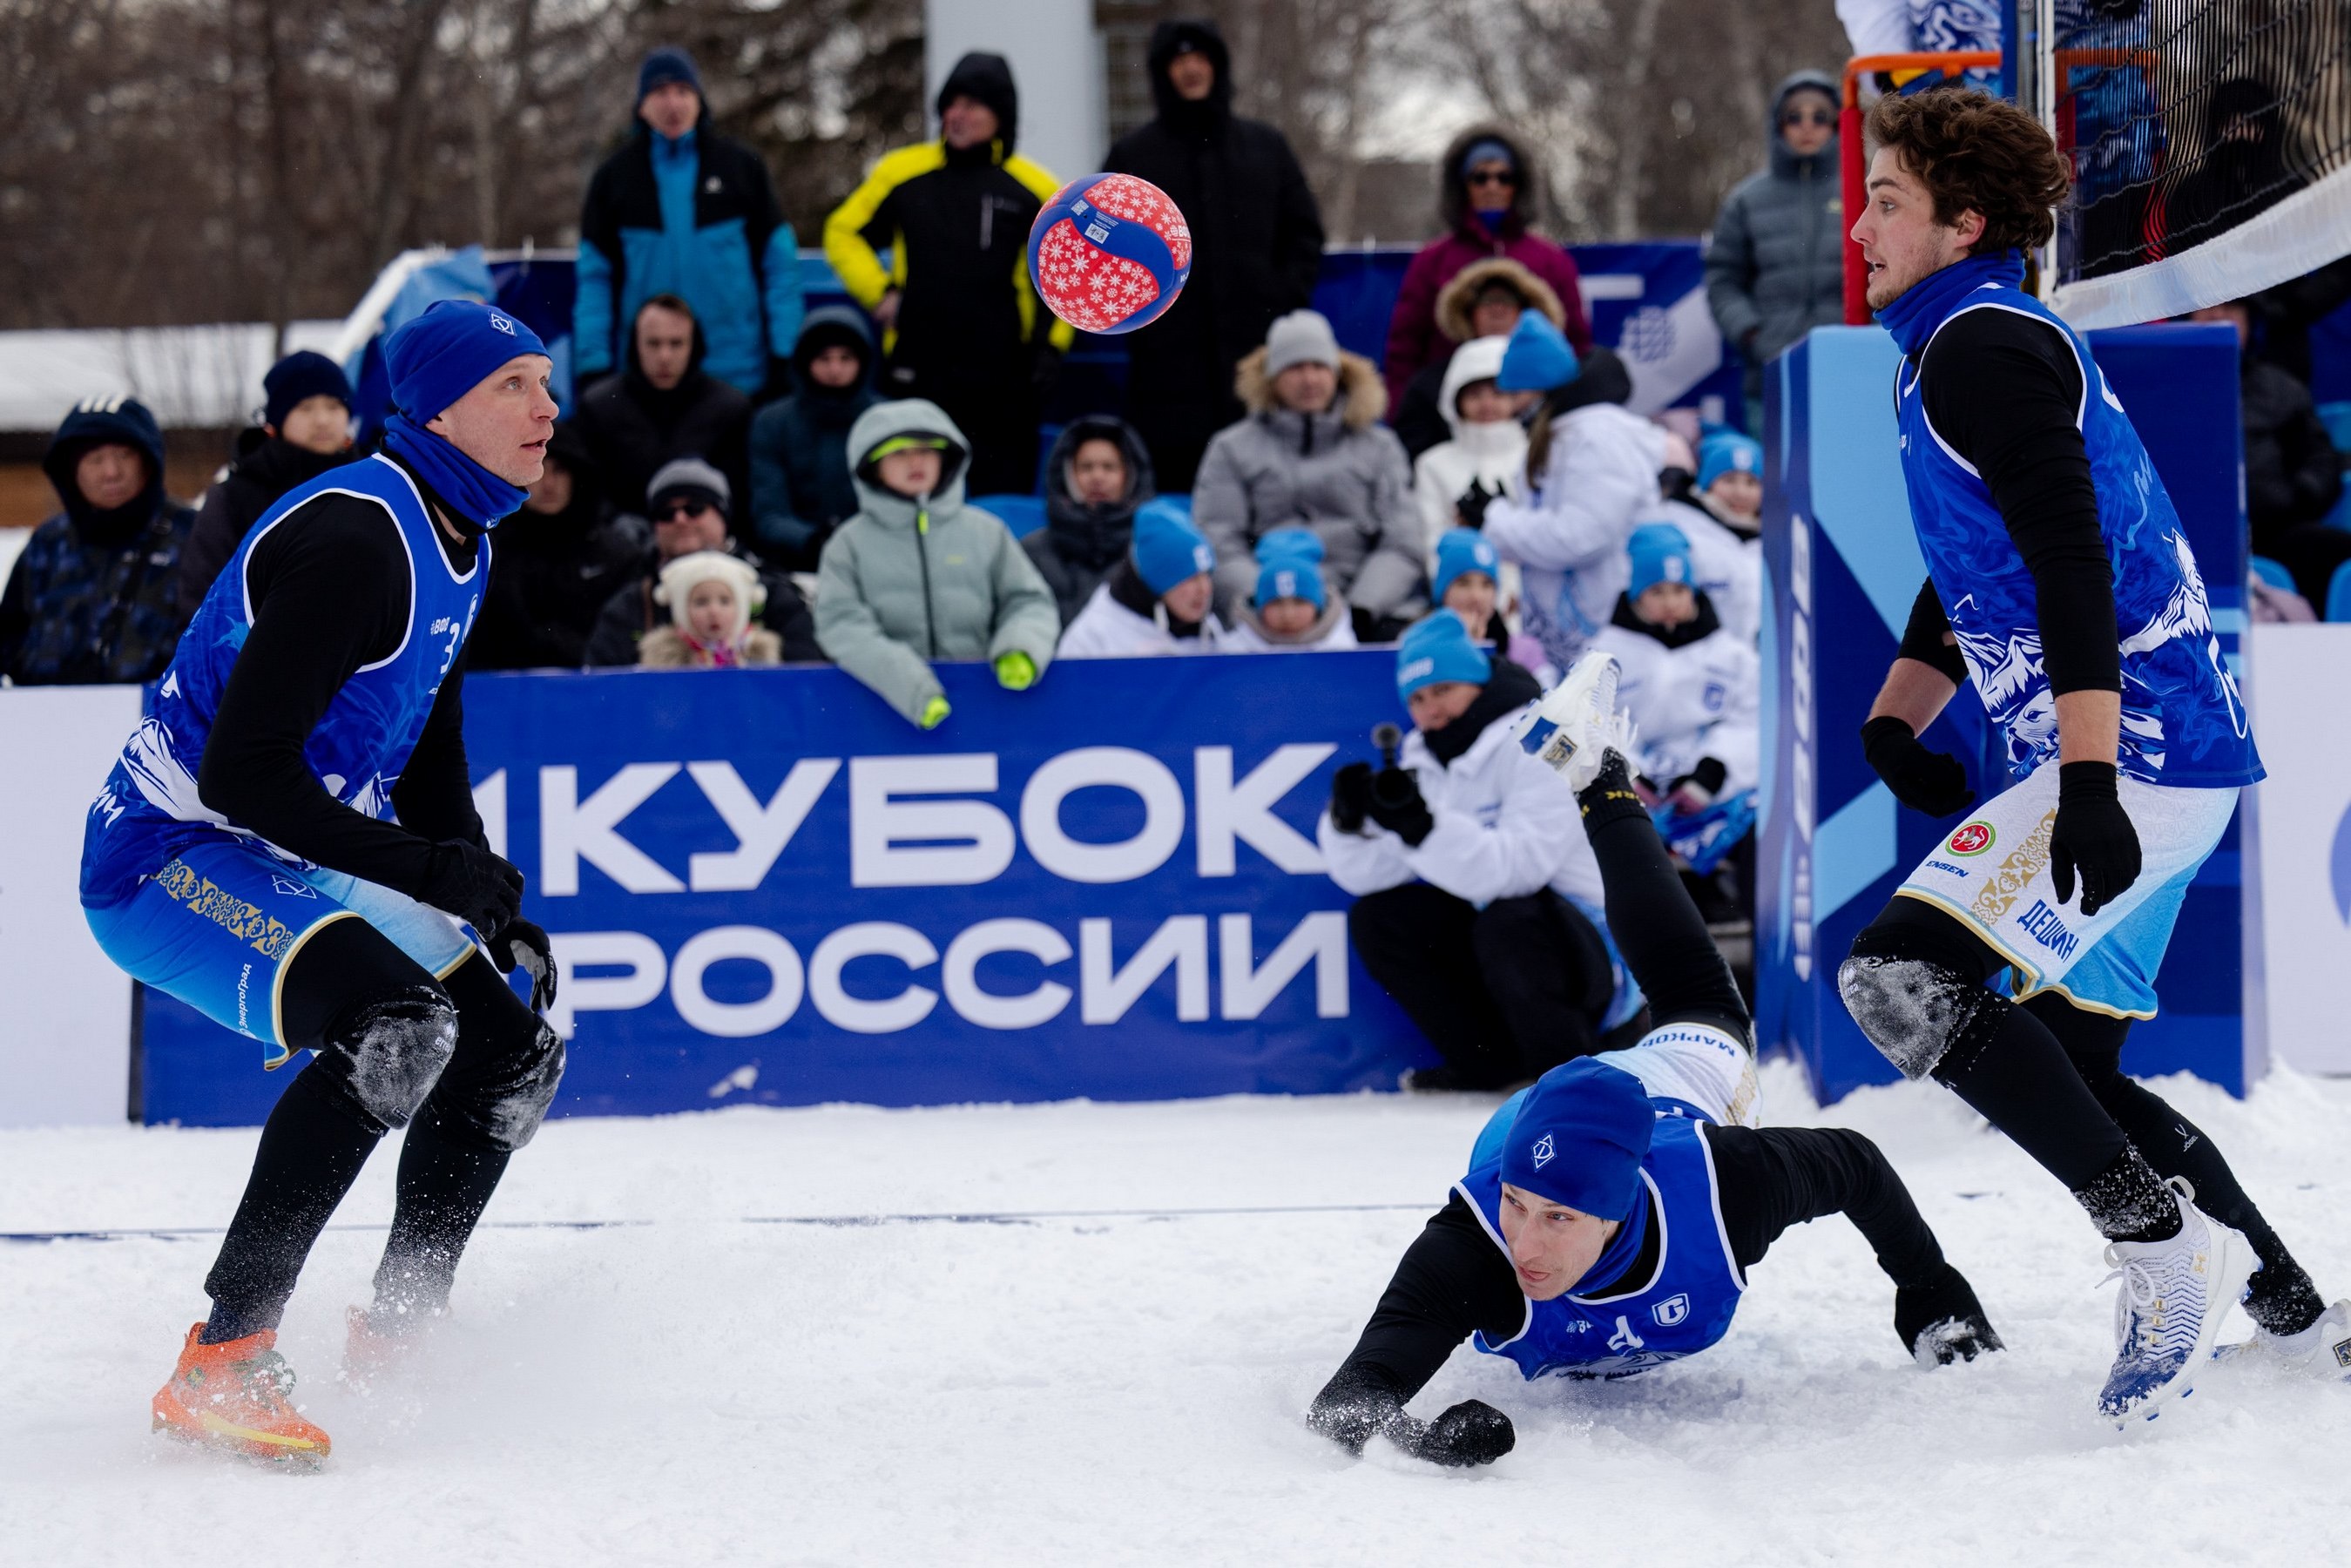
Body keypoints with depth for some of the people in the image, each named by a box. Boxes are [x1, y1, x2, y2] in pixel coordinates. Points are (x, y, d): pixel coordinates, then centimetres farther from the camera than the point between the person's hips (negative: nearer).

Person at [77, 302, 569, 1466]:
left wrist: (500, 911, 7)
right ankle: (222, 1361, -29)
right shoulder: (352, 540, -22)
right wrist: (432, 870, -24)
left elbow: (428, 762, 21)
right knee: (394, 1026, -32)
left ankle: (393, 1341, 26)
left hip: (293, 872, 10)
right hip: (169, 858, -10)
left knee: (512, 1052, 12)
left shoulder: (455, 544, 10)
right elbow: (241, 773, -28)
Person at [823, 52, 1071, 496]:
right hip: (917, 373, 0)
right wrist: (878, 293, -1)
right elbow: (844, 232, 13)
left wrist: (1051, 343, 2)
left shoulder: (1035, 189, 2)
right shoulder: (901, 172, 4)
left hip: (1003, 379, 0)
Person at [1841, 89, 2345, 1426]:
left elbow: (2071, 558, -22)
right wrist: (1897, 720, 15)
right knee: (2063, 1070, 14)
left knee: (1900, 976, -19)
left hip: (2136, 757, -11)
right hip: (2173, 763, 11)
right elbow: (1973, 575, 31)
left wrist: (2088, 777, -29)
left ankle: (2165, 1242, -18)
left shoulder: (1982, 344, -10)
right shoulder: (1961, 348, 22)